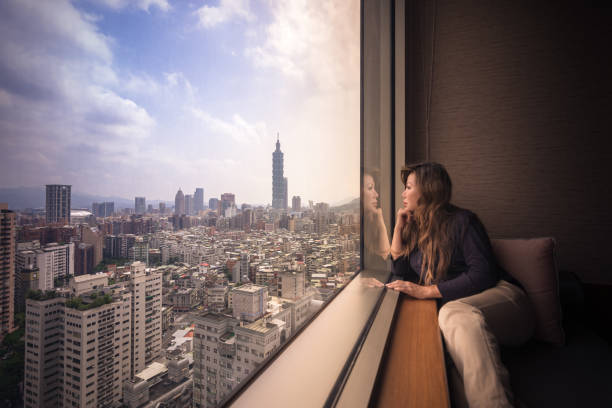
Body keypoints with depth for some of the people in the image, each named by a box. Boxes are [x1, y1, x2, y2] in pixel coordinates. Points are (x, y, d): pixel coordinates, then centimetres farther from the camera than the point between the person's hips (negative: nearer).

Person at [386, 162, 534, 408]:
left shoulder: (461, 220, -3)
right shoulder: (416, 229, 15)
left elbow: (483, 274, -13)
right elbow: (403, 276, 10)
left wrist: (426, 291, -18)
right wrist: (398, 228, 6)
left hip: (498, 295, -4)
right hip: (453, 304, 4)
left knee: (455, 312, -39)